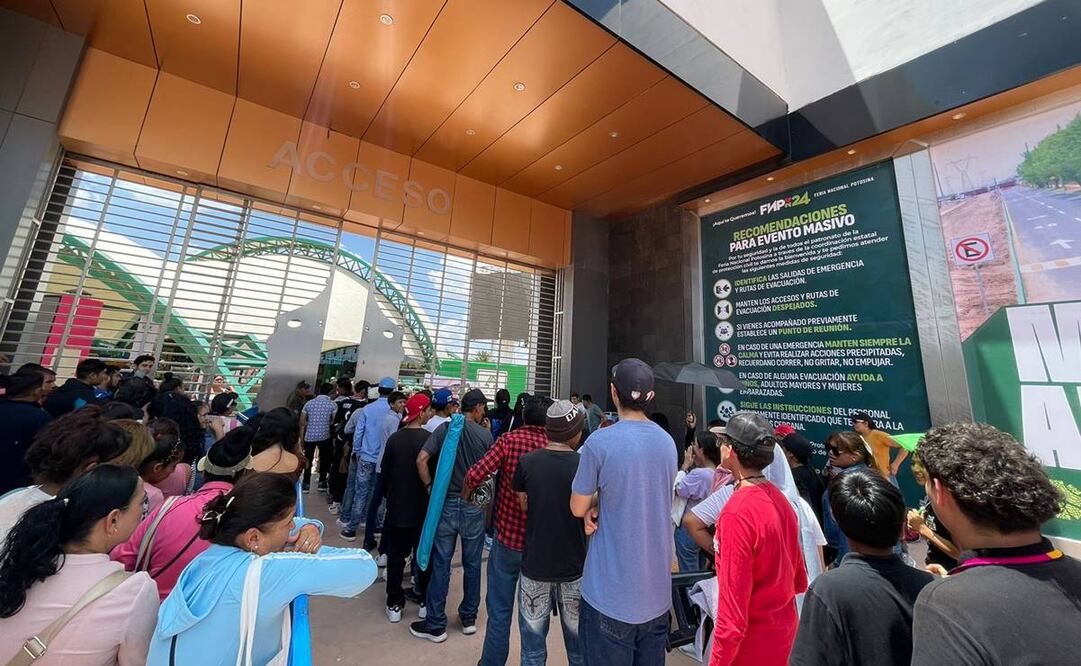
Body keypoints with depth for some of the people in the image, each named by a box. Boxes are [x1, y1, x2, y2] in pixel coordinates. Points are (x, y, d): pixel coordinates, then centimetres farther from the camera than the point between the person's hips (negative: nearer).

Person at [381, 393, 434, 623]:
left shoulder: (394, 438, -7)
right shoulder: (429, 438, -17)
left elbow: (385, 473, 2)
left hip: (397, 507, 2)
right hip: (423, 508, -2)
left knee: (396, 557, 15)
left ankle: (394, 604, 22)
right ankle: (424, 601, 25)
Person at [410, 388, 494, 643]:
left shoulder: (445, 428, -8)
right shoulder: (485, 434, -8)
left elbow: (421, 460, -13)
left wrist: (430, 486, -2)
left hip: (447, 503, 0)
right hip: (474, 505, 0)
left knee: (441, 565, 11)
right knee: (472, 564, 16)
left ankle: (436, 625, 23)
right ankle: (469, 618, 31)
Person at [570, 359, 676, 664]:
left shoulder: (600, 441, -21)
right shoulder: (668, 442, -1)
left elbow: (578, 508, -10)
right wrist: (599, 505, -4)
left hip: (611, 591, -5)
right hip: (658, 589, 6)